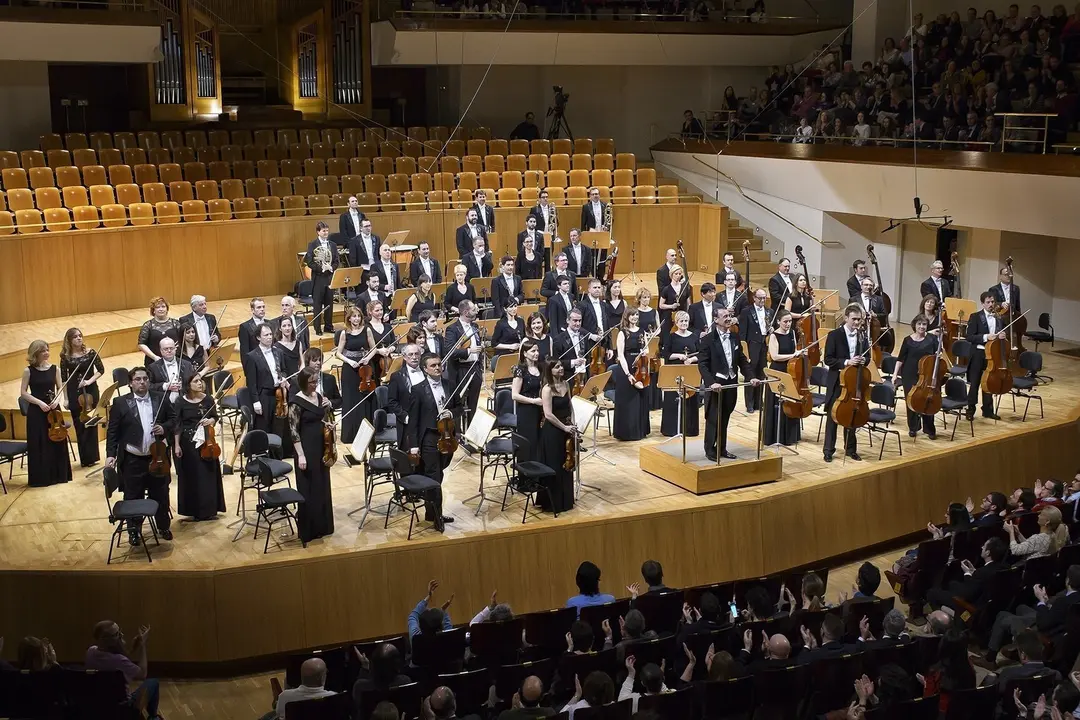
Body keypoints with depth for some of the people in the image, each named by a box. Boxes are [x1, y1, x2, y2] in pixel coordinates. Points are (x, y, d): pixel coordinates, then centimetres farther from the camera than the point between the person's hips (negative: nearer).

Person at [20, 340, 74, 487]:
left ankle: (59, 475, 18)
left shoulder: (55, 369, 4)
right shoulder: (29, 371, -5)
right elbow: (23, 393, -5)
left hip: (53, 409, 3)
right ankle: (40, 478, 7)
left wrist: (57, 400, -12)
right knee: (38, 445, -1)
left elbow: (60, 388, 8)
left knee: (57, 442, 6)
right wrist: (39, 402, -17)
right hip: (36, 411, -3)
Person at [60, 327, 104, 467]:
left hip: (91, 392, 0)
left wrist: (90, 381, -16)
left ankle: (92, 457, 9)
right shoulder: (65, 357, -1)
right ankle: (85, 458, 11)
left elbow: (101, 370, -1)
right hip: (74, 394, 0)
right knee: (79, 426, 3)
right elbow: (64, 379, 3)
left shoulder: (90, 353, -3)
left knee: (91, 424, 1)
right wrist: (66, 398, 1)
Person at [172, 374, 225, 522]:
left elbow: (215, 417, 10)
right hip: (188, 443, -2)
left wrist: (211, 421, -13)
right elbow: (177, 425, -4)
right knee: (191, 476, 3)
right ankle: (194, 510, 12)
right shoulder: (181, 402, -6)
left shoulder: (208, 399, -1)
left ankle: (209, 509, 15)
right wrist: (177, 445, -7)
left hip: (206, 440, 2)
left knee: (208, 473, 5)